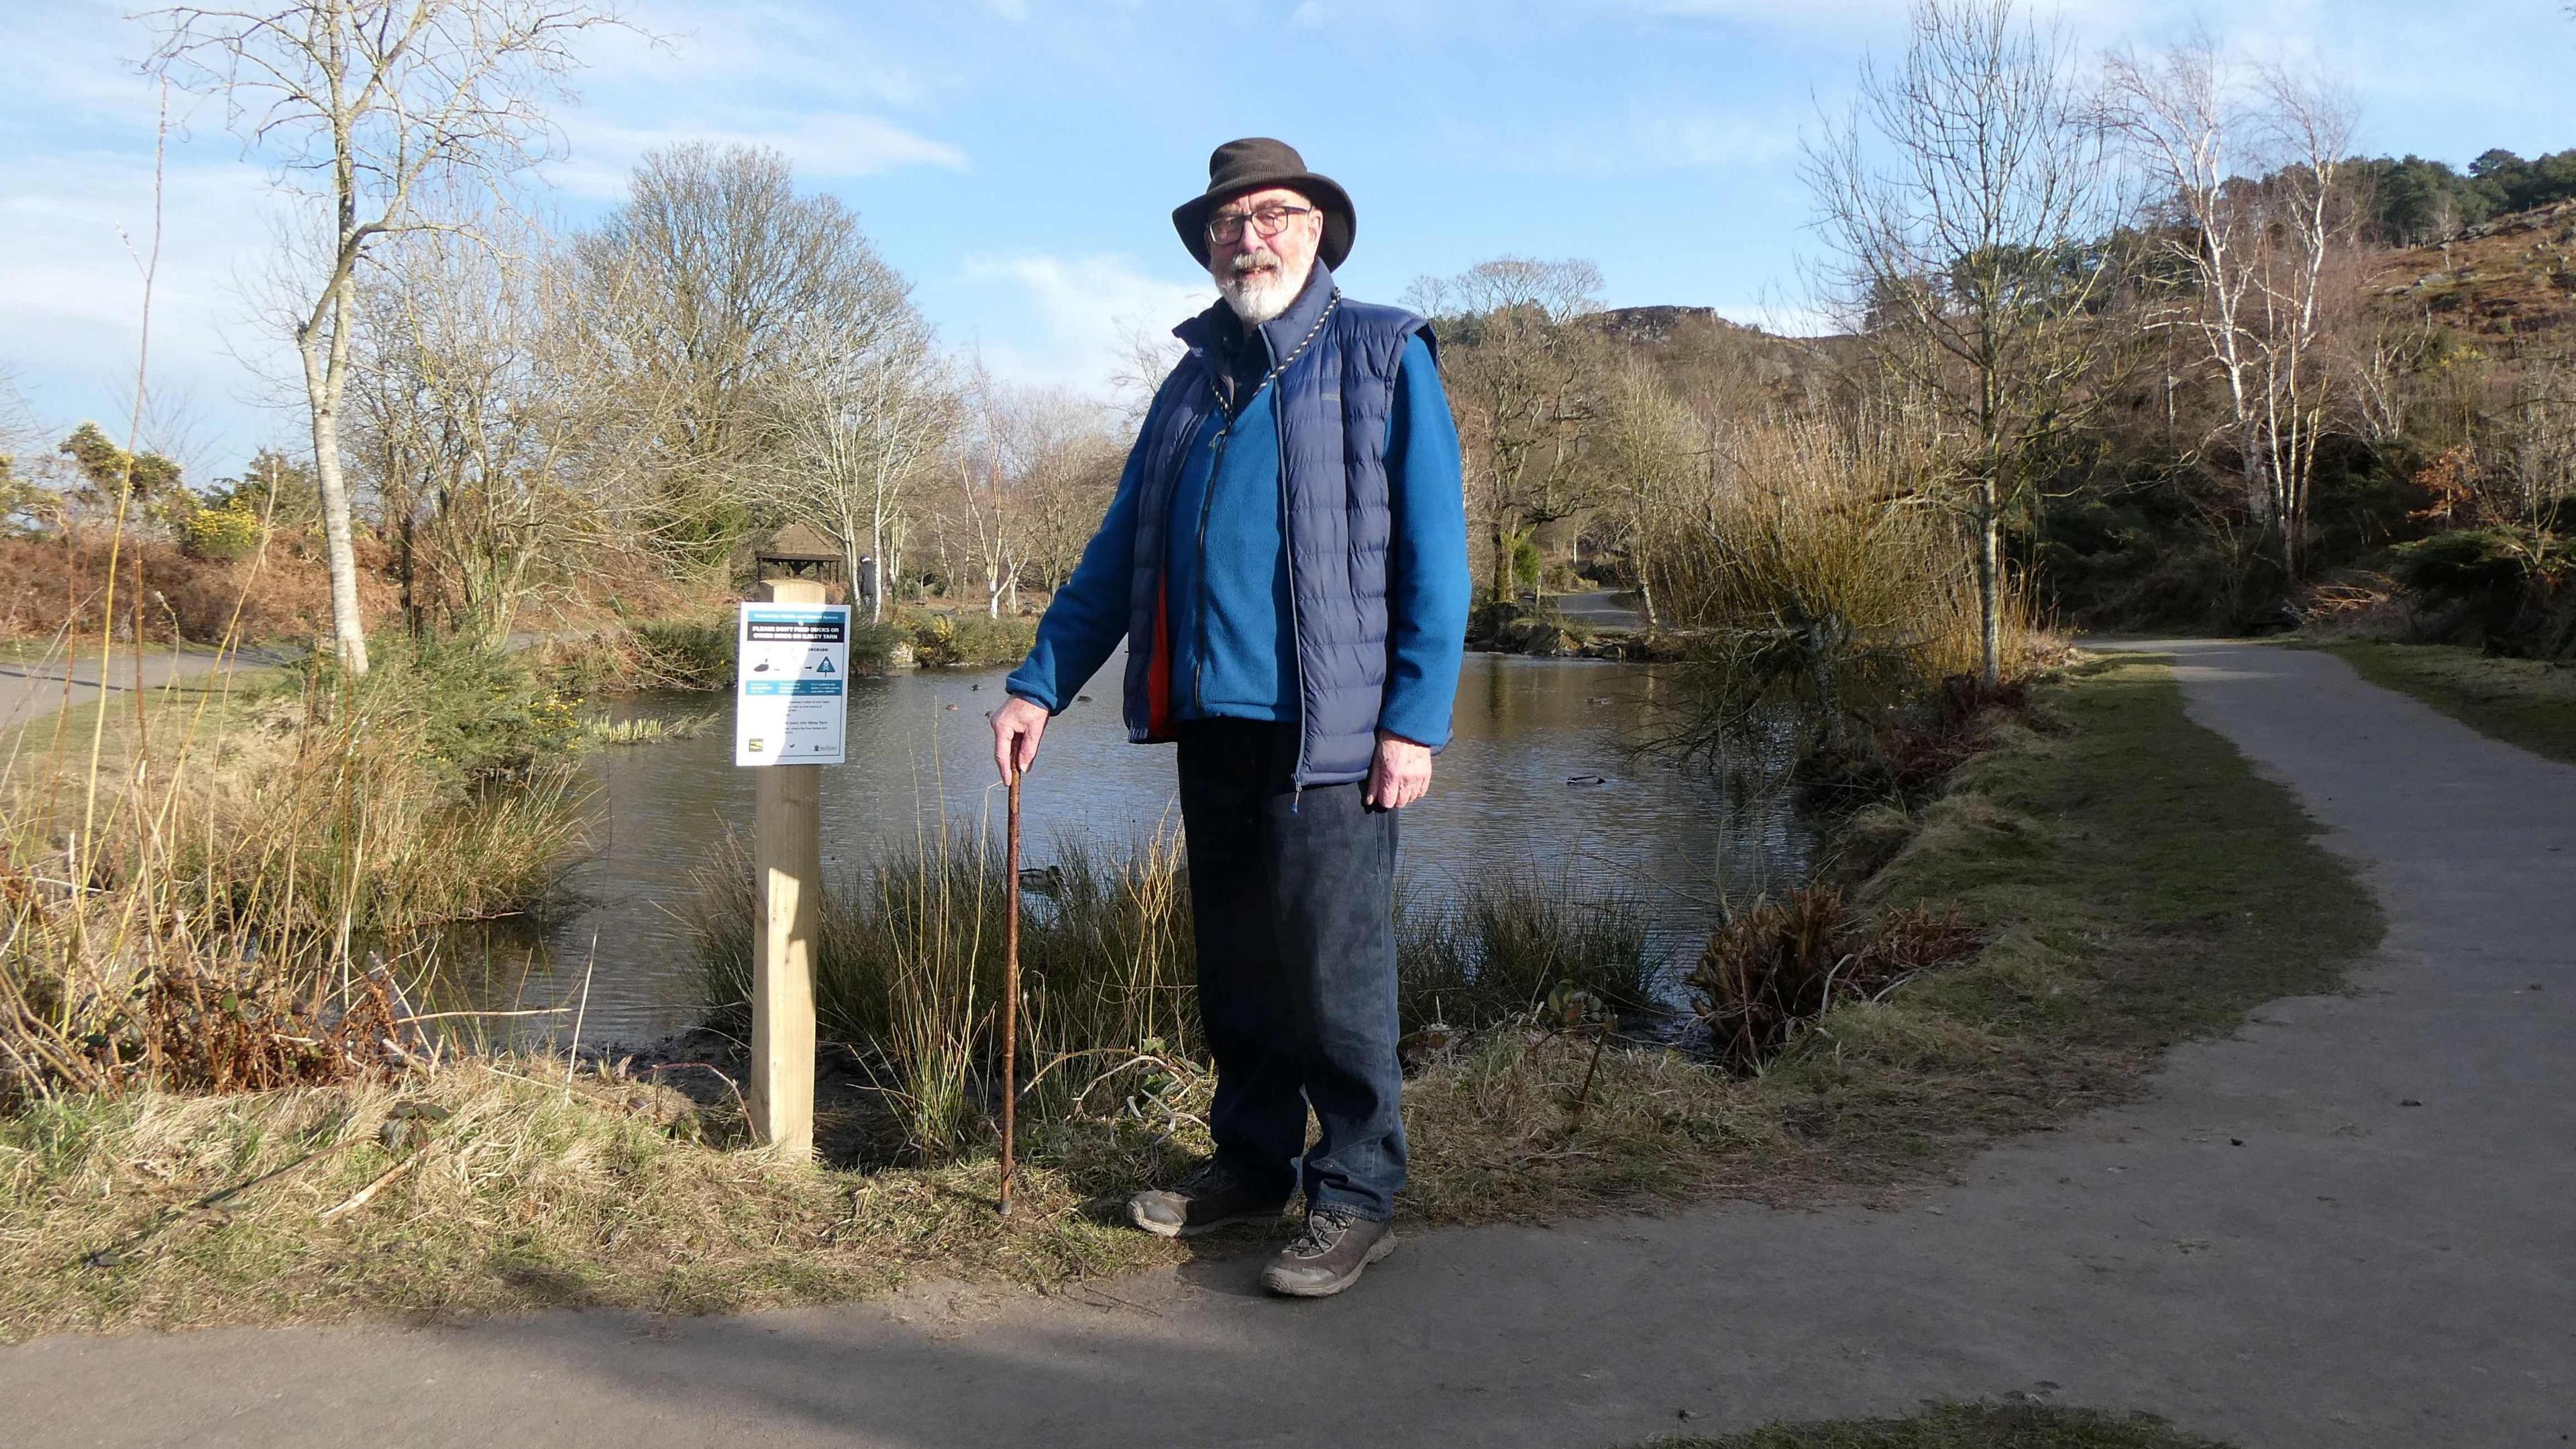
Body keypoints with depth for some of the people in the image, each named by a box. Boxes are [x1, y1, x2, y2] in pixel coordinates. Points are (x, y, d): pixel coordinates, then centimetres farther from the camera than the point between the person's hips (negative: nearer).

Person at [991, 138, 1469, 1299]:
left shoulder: (1383, 360, 1)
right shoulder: (1193, 382, 17)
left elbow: (1434, 551, -5)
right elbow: (1117, 555, 17)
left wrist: (1416, 720, -13)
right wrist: (1039, 685, 9)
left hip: (1326, 729, -6)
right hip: (1208, 723, 6)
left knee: (1333, 966, -1)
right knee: (1233, 964, 13)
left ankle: (1356, 1195, 11)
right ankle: (1252, 1162, 28)